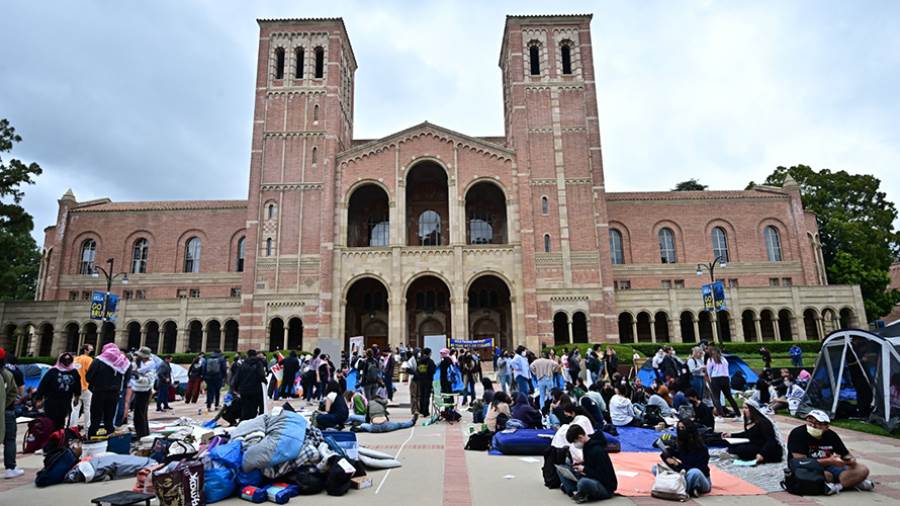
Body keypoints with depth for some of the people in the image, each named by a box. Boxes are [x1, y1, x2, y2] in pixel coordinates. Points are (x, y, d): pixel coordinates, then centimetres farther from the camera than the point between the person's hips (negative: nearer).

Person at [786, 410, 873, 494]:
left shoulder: (831, 435, 0)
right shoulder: (797, 433, -17)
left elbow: (846, 455, 12)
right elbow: (801, 462, -22)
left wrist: (850, 460, -13)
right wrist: (829, 461, -25)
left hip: (828, 468, 6)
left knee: (862, 470, -7)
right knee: (826, 475, -35)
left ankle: (837, 486, -19)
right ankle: (852, 482, -9)